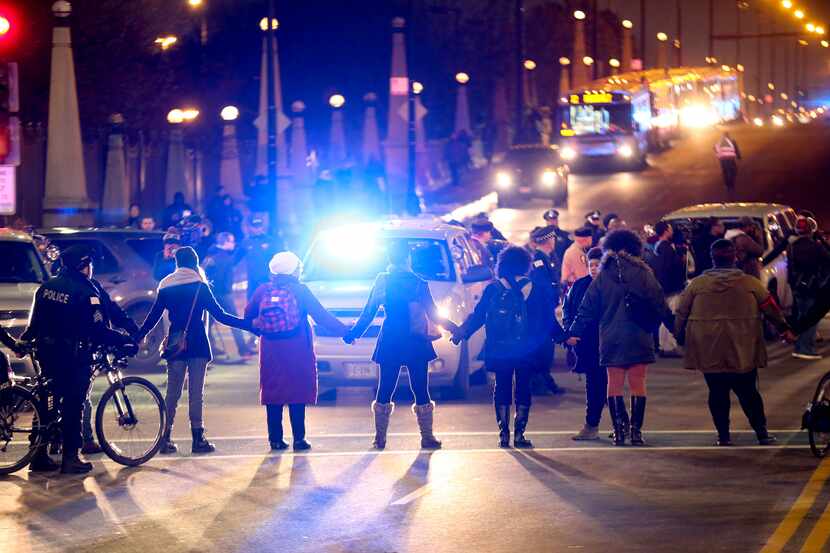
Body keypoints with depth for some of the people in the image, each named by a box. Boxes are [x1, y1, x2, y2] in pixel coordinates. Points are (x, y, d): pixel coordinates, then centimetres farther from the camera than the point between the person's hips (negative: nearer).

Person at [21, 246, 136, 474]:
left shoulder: (47, 286, 7)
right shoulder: (86, 292, -13)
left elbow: (36, 321, 13)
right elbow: (99, 331, -17)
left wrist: (25, 340, 28)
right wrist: (125, 341, -10)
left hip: (47, 352, 7)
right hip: (73, 355, -7)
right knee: (73, 405, 0)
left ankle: (39, 456, 16)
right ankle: (70, 459, 2)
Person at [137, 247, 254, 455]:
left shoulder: (165, 287, 6)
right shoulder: (200, 286, -4)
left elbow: (152, 318, 8)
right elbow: (220, 315, -6)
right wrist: (249, 325, -3)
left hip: (175, 345, 3)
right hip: (198, 344, -3)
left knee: (172, 391, 8)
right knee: (196, 392, -2)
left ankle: (165, 439, 5)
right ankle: (198, 439, -3)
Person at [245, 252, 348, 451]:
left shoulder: (262, 290, 2)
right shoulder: (300, 290, -6)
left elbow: (248, 316, 7)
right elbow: (321, 316, -7)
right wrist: (344, 331, -2)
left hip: (271, 351, 3)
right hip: (297, 351, -3)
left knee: (273, 395, 7)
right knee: (298, 396, 3)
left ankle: (275, 439, 6)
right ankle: (298, 439, 1)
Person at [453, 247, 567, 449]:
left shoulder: (492, 289, 1)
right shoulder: (537, 289, -1)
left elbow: (477, 316, 5)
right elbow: (549, 320, 3)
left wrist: (461, 332, 17)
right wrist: (562, 337, 16)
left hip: (499, 350, 1)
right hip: (527, 350, -1)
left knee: (502, 388, 9)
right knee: (523, 388, 6)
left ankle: (504, 434, 6)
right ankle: (519, 434, 2)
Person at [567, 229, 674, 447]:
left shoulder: (603, 276, 2)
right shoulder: (642, 272, -1)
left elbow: (588, 308, 4)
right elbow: (659, 303, 1)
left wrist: (575, 333, 10)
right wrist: (674, 325, 10)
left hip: (611, 339, 1)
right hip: (639, 338, -1)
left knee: (615, 384, 7)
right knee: (638, 383, 5)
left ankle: (619, 430, 0)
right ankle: (636, 430, 1)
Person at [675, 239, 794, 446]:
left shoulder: (697, 284, 0)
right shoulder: (749, 283, -1)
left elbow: (682, 313, 6)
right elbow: (770, 308, 7)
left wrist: (680, 335, 21)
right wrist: (783, 328, 21)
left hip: (709, 352, 0)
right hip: (743, 351, 0)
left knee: (717, 393, 8)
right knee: (748, 392, 10)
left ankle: (723, 435, 6)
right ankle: (762, 432, 7)